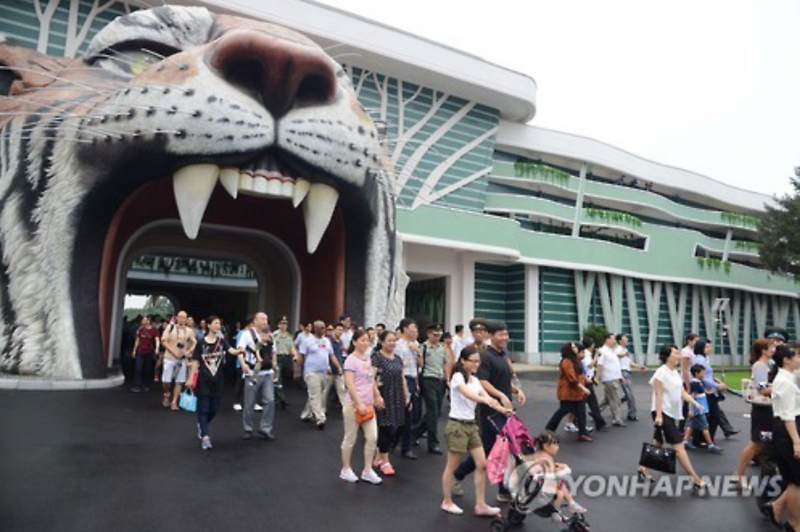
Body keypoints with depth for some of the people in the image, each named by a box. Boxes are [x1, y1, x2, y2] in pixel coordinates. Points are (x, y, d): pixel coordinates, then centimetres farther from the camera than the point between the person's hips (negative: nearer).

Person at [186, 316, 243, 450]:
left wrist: (239, 351, -39)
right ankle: (205, 437, -2)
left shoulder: (222, 341, 2)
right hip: (203, 380, -3)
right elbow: (195, 362, -2)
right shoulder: (201, 342, -4)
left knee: (214, 409, 9)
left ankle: (201, 425, 37)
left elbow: (231, 351, -16)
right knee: (203, 408, -3)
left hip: (217, 380, 3)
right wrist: (190, 378, -6)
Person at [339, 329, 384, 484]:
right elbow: (350, 384, -19)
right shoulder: (351, 360, -13)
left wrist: (377, 396, 15)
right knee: (350, 439, 6)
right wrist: (359, 403, -24)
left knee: (372, 438, 4)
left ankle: (367, 471, 16)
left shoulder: (367, 358, 10)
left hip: (368, 404, 7)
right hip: (354, 404, -7)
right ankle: (346, 470, 22)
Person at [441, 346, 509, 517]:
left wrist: (502, 409, -19)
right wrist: (486, 401, -51)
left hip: (471, 425, 8)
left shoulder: (475, 380, 10)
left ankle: (480, 505, 14)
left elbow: (487, 397, -2)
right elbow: (467, 394, -34)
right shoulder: (458, 377, -14)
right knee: (452, 466, 5)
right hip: (457, 426, -8)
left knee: (482, 464, 5)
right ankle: (447, 502, 22)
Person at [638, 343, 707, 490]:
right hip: (663, 413, -10)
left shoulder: (675, 373, 13)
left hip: (672, 414, 10)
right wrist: (658, 415, -22)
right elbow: (658, 395, -18)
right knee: (679, 446, -7)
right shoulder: (661, 372, -15)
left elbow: (682, 393, 13)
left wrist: (695, 403, -2)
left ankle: (643, 468, 25)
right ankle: (696, 480, -3)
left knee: (658, 443, 14)